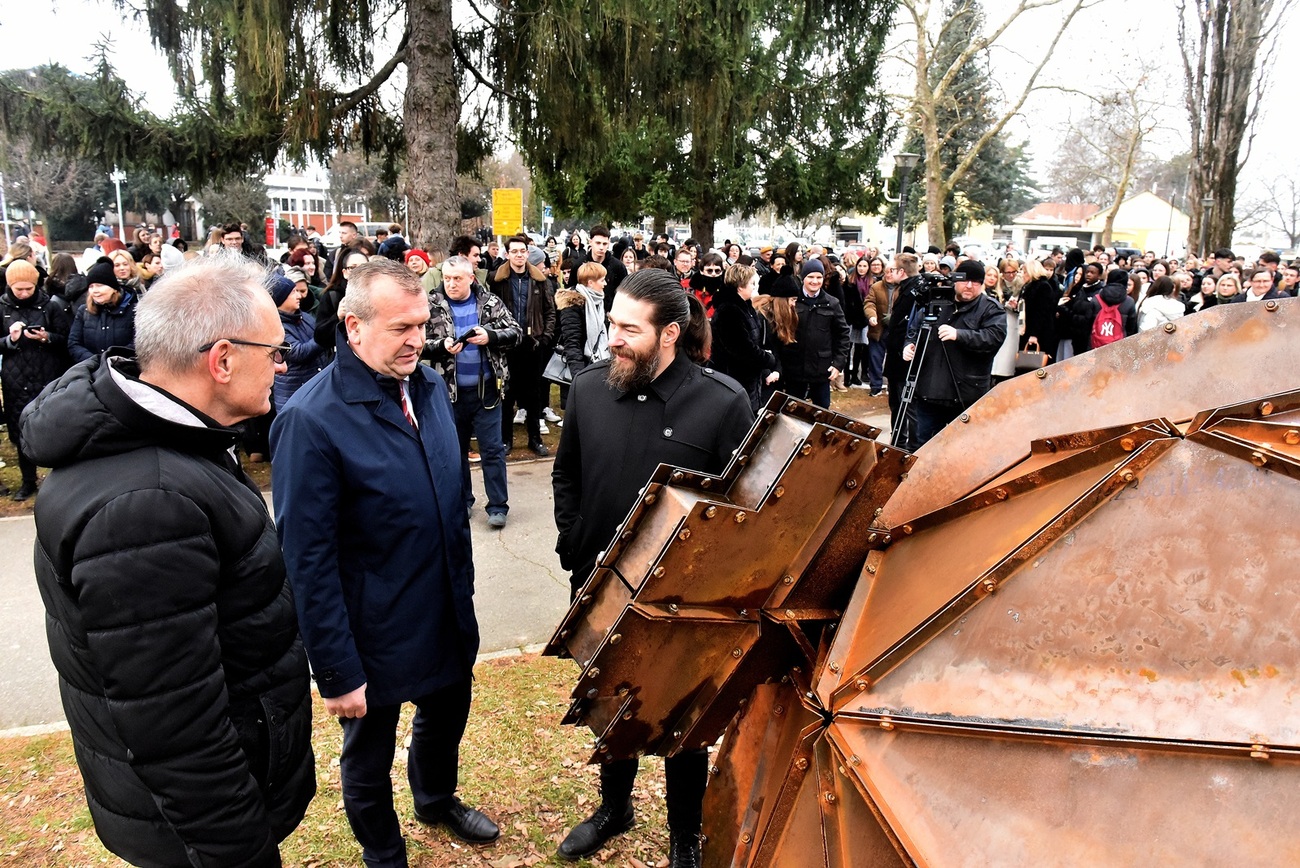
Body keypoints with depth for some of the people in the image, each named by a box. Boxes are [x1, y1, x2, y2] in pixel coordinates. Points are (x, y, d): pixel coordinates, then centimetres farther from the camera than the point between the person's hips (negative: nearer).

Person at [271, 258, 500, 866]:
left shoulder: (429, 386, -3)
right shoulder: (310, 420, -25)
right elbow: (308, 560, -23)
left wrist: (463, 585, 13)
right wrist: (336, 672, -19)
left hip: (449, 613, 7)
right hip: (375, 632, -6)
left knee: (446, 717, 29)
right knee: (369, 758, 18)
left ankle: (437, 800, 59)